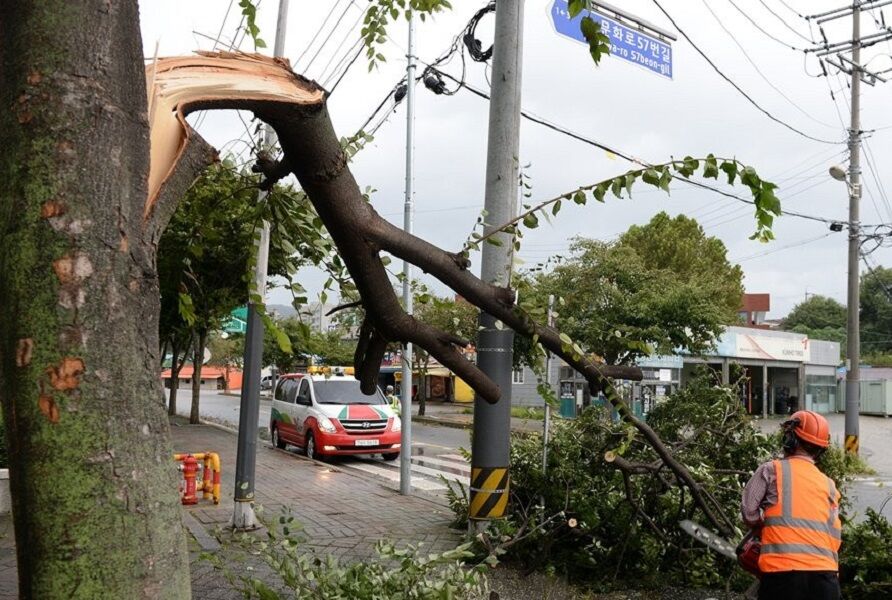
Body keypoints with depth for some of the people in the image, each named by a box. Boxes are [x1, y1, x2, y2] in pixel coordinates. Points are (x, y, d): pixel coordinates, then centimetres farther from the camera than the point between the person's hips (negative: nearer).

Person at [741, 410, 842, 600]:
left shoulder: (772, 470, 3)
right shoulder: (828, 485, 15)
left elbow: (749, 511, 0)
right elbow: (835, 534, 13)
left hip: (782, 571, -4)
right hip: (824, 572, 4)